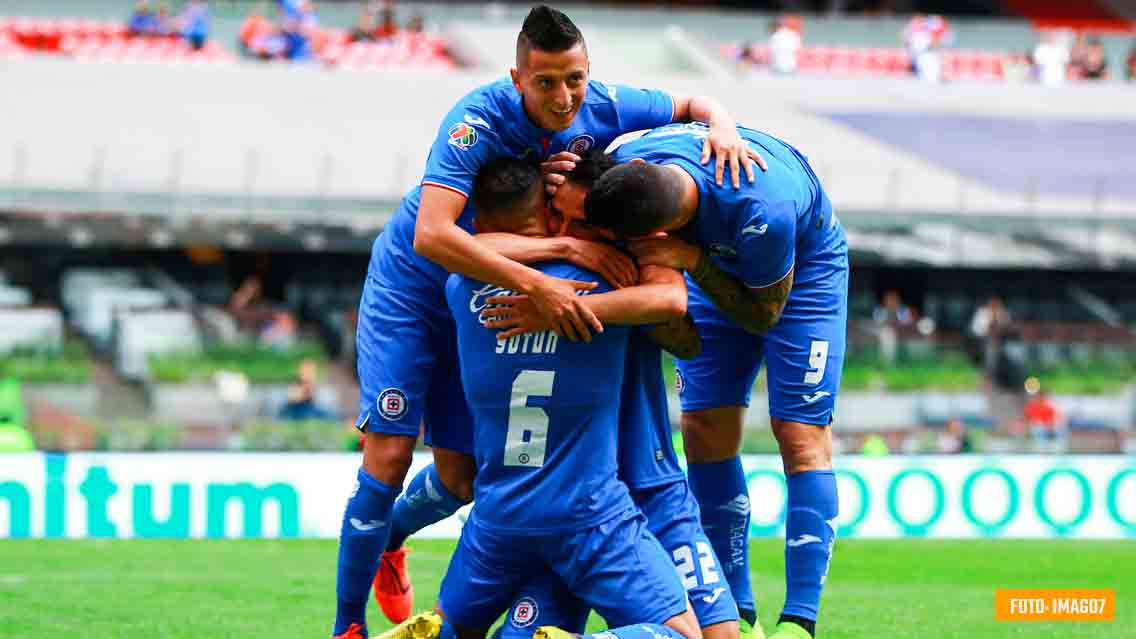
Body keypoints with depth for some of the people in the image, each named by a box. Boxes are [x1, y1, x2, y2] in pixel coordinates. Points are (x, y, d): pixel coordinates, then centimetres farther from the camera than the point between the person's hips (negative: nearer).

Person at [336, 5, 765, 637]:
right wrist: (538, 284, -54)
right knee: (389, 455, -13)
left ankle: (388, 538, 40)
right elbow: (431, 235, -47)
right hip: (410, 292, -5)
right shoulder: (480, 121, -34)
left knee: (460, 475, 6)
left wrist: (721, 126, -22)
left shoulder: (600, 109, -17)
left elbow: (691, 103, 3)